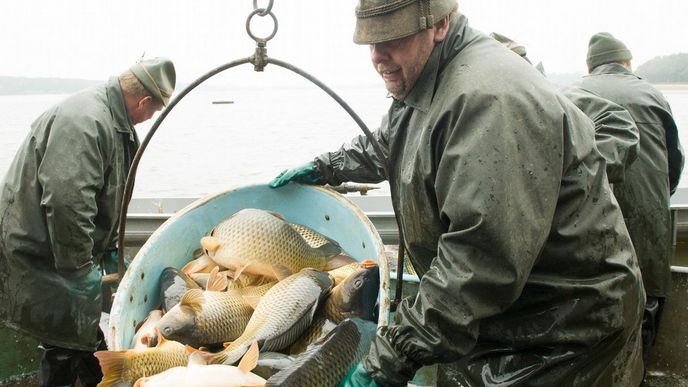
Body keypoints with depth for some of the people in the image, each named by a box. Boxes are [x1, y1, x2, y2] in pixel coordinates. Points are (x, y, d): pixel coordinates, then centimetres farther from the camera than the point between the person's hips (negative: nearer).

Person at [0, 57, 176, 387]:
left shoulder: (114, 122, 11)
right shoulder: (85, 122, -25)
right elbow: (65, 201, -34)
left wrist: (109, 249, 24)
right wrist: (80, 268, -25)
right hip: (38, 258, -10)